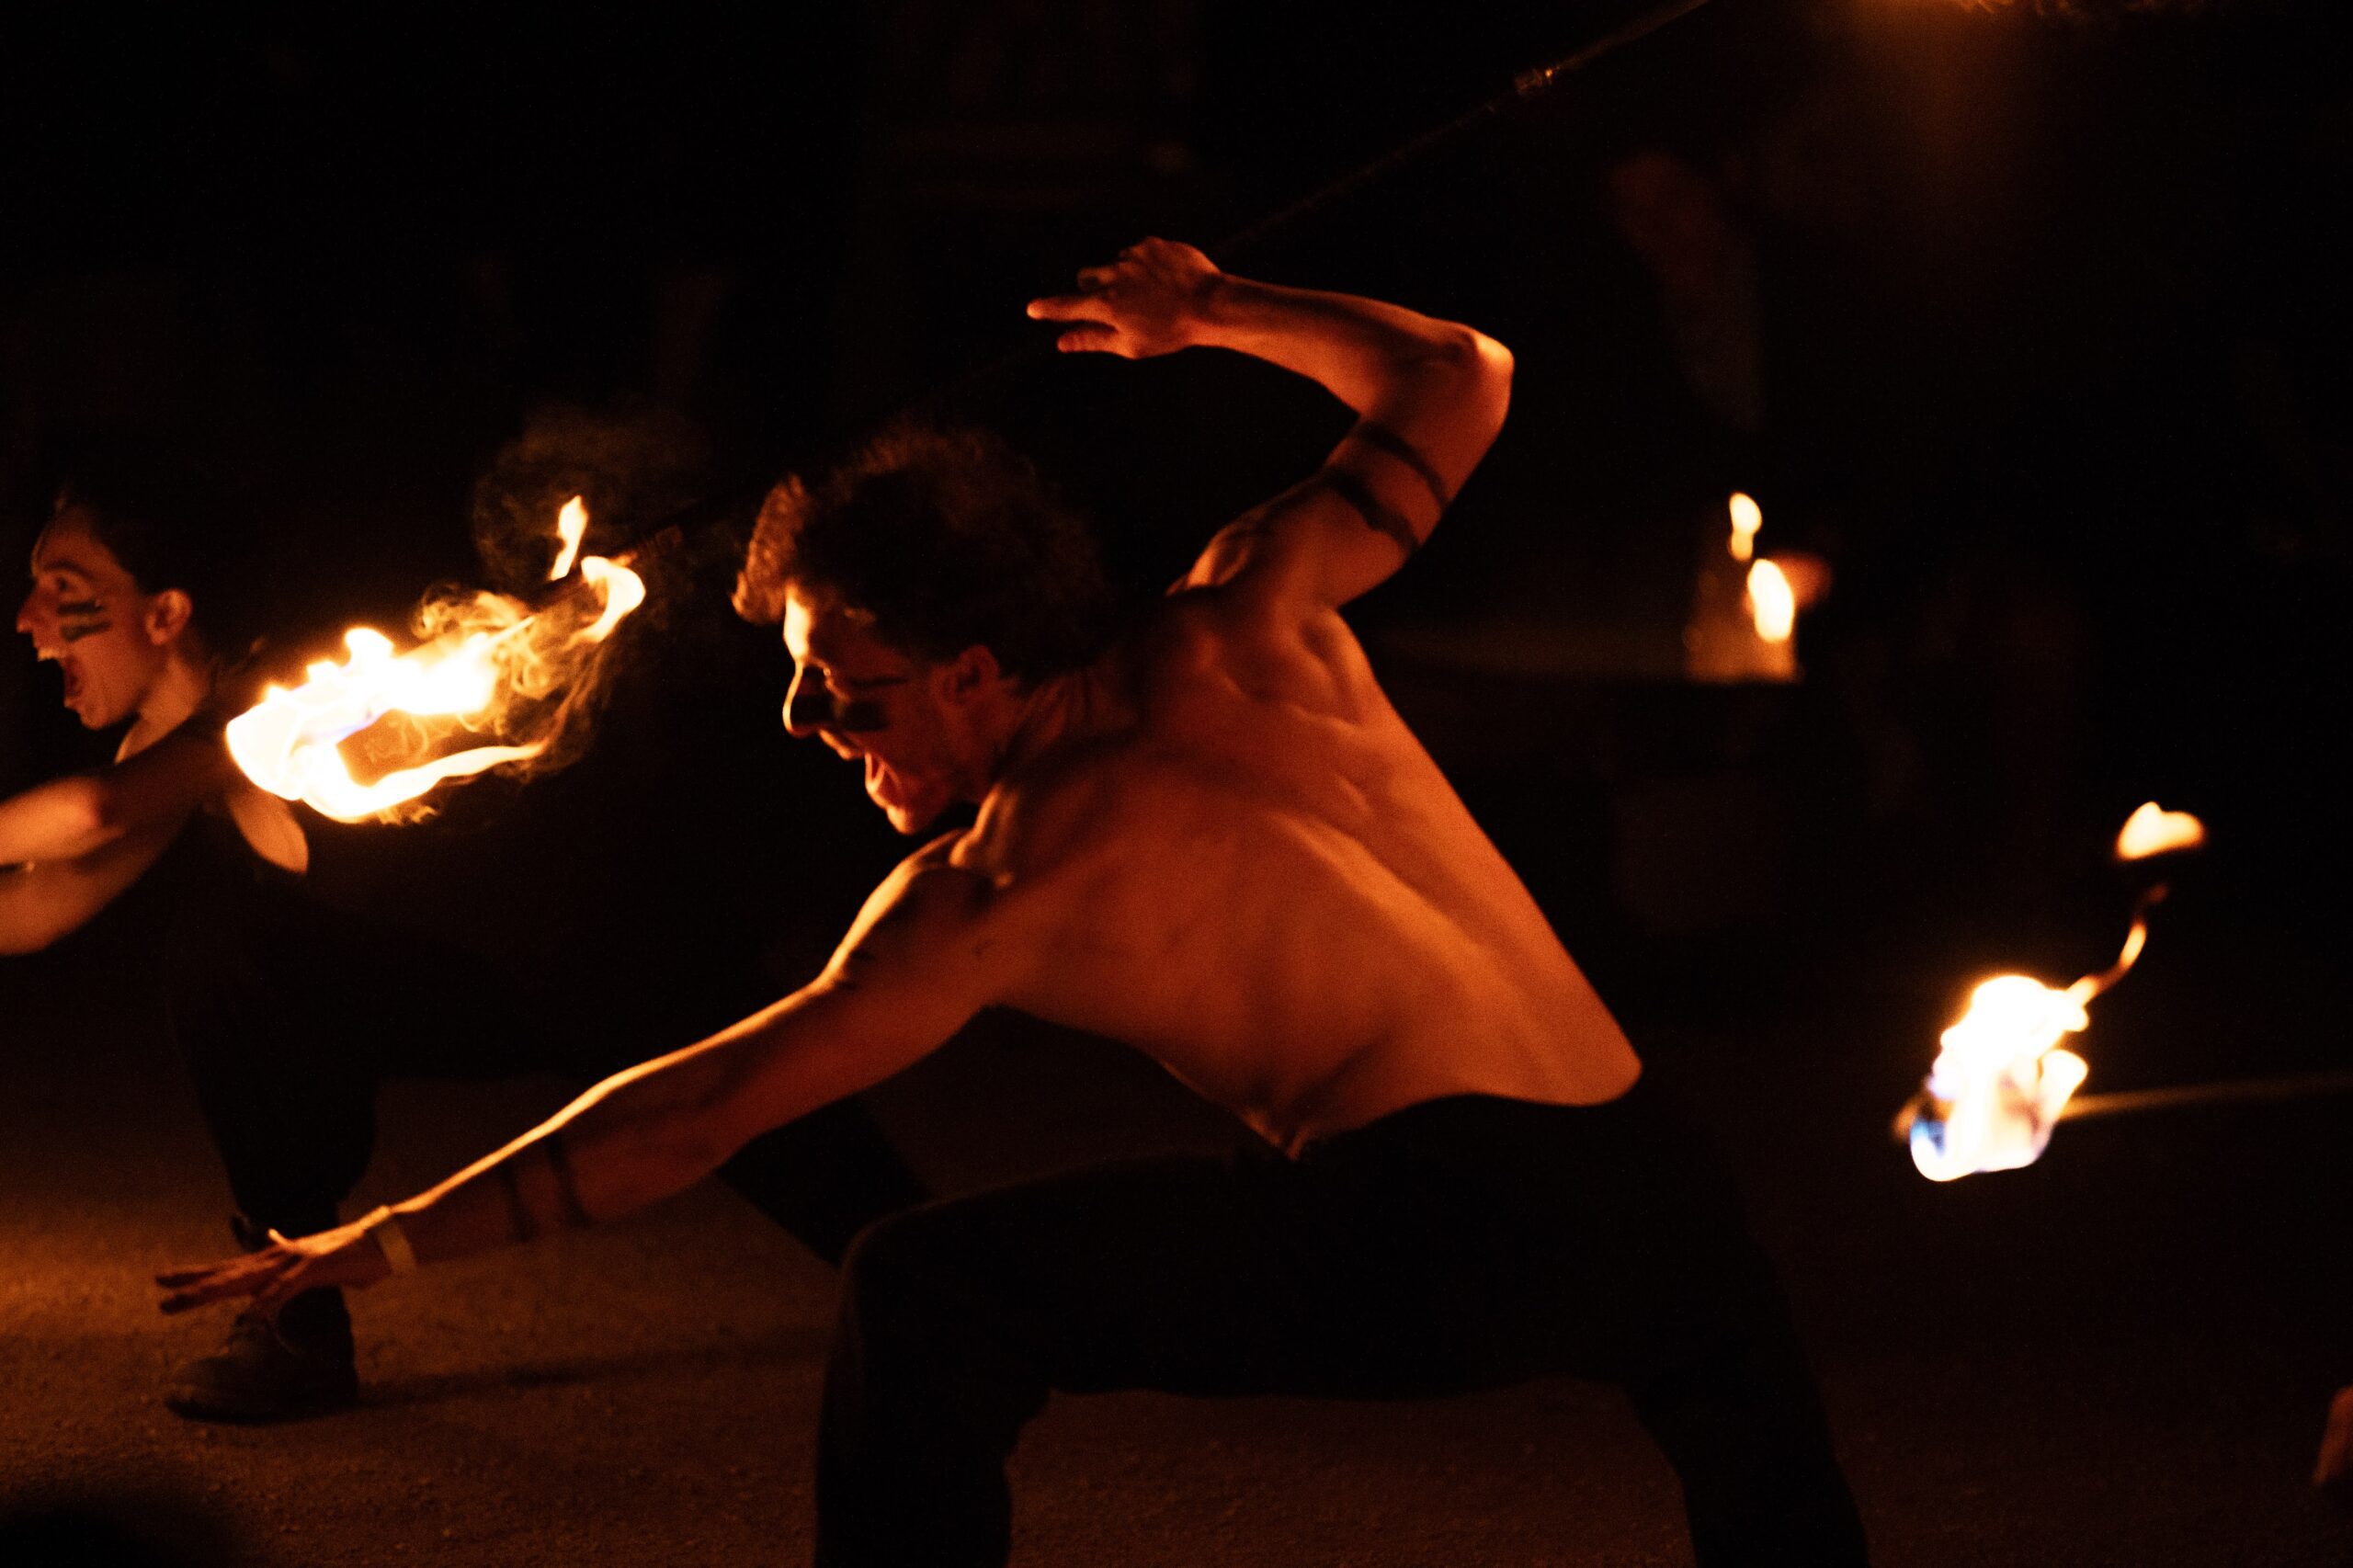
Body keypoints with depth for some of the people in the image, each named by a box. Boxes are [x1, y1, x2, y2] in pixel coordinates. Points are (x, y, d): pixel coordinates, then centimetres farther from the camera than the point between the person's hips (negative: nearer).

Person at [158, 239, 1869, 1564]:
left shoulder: (997, 885, 3)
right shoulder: (1239, 633, 13)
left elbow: (701, 1113, 5)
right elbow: (1458, 381, 24)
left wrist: (396, 1239, 11)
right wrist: (1210, 312, 36)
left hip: (1442, 1219, -6)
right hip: (1656, 1194, 6)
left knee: (930, 1299, 0)